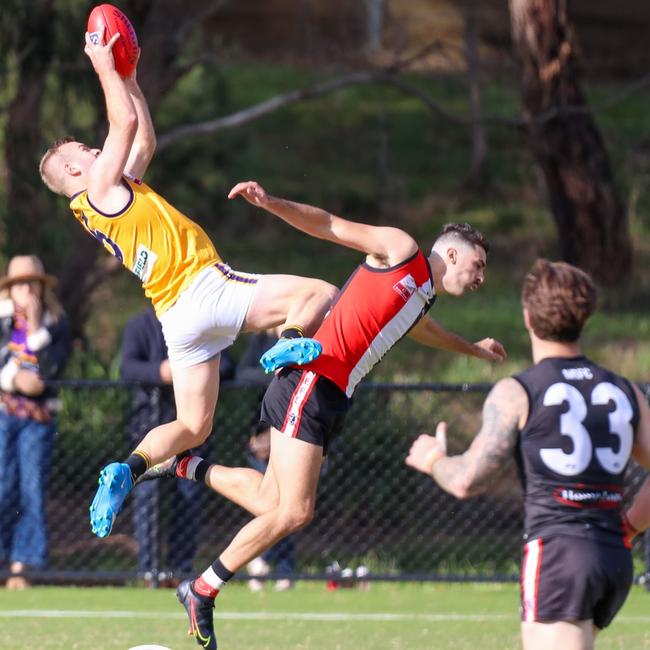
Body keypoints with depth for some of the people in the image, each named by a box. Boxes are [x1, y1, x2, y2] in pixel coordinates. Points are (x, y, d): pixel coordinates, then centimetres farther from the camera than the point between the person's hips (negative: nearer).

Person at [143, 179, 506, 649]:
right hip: (311, 385, -9)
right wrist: (271, 204, -17)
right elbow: (328, 225, -3)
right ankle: (203, 590, -1)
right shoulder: (400, 249, 0)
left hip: (332, 401, 9)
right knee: (294, 512, -12)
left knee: (272, 501, 0)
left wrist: (472, 349, 63)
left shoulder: (423, 301, 25)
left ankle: (188, 467, 17)